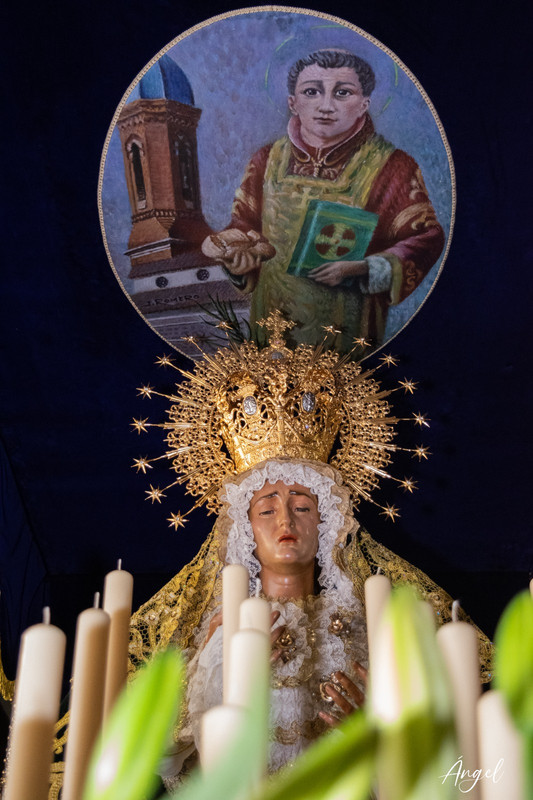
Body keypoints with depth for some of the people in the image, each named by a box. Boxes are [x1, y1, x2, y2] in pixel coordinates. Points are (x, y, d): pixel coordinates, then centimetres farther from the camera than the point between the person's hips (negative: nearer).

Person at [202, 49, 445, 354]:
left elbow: (426, 238, -8)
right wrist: (237, 255, -13)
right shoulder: (269, 160, 3)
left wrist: (362, 268, -23)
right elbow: (245, 225, 10)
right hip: (276, 317, 3)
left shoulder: (391, 167, -8)